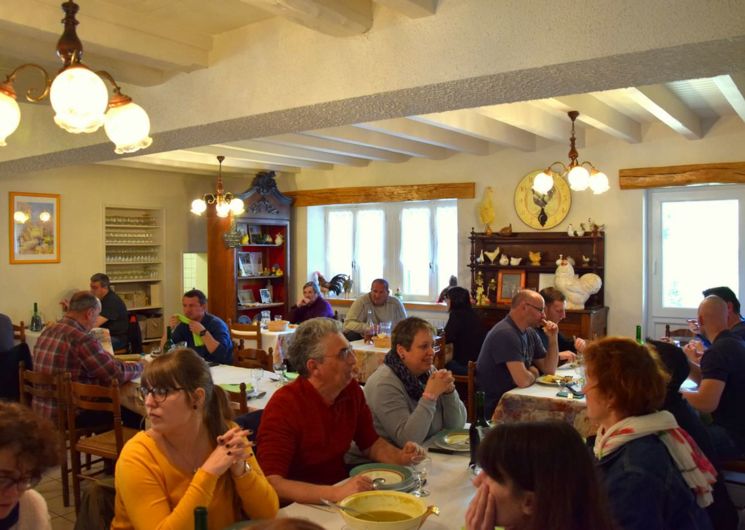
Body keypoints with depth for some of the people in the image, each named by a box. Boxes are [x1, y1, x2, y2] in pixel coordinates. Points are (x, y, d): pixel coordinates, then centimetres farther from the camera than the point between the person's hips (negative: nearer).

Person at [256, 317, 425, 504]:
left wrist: (400, 457, -8)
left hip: (340, 486, 6)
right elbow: (271, 483, -29)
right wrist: (335, 493, -38)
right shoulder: (284, 406, -22)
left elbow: (370, 443, 12)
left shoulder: (351, 389, -2)